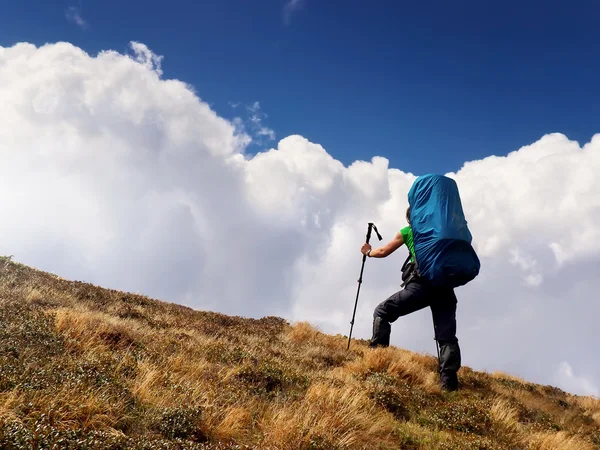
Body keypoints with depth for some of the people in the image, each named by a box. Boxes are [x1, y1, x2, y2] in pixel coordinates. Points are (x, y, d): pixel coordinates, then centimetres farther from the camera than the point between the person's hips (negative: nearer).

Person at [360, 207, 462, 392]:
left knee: (382, 312, 8)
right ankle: (449, 380, -17)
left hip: (421, 283, -3)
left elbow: (383, 252, 31)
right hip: (445, 286, 3)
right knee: (446, 336, -1)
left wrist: (368, 252, 49)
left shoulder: (408, 231, 20)